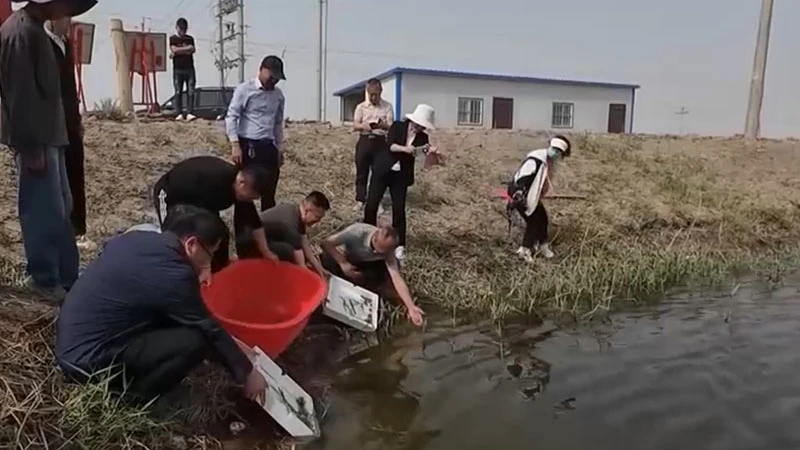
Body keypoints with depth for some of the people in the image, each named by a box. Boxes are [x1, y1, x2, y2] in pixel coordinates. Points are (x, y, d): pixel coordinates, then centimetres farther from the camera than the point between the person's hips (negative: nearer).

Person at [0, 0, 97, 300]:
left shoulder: (34, 28, 14)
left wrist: (45, 141, 19)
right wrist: (31, 146, -20)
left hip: (48, 136, 10)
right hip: (36, 140, -10)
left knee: (60, 209, 15)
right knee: (44, 211, -2)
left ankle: (65, 275, 25)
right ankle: (45, 278, 11)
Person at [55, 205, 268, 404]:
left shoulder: (138, 238, 4)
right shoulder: (173, 276, -22)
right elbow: (210, 330, -12)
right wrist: (247, 373, 2)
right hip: (87, 360, -9)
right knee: (196, 340, -18)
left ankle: (130, 381, 13)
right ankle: (134, 399, 1)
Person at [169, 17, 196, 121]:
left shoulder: (190, 38, 14)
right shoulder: (173, 38, 8)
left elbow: (193, 50, -1)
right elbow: (174, 49, -7)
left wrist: (179, 51, -6)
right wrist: (187, 48, -2)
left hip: (189, 68, 2)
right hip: (178, 69, -2)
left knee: (191, 92, -6)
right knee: (178, 92, -2)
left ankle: (189, 113, -6)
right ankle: (179, 113, 0)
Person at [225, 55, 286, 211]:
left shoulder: (278, 95, 11)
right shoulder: (244, 89, -4)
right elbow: (231, 117, -7)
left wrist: (280, 148, 17)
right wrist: (235, 145, -15)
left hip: (268, 147, 5)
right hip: (248, 146, -5)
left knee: (269, 193, 8)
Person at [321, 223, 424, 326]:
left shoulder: (387, 251, -29)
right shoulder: (358, 232, -39)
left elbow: (397, 277, -34)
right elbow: (326, 243, -33)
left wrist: (411, 307, -43)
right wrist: (342, 263, -43)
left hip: (362, 263, 2)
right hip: (341, 257, -2)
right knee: (329, 261, -34)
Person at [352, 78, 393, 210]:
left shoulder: (387, 106, 2)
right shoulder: (361, 107, 4)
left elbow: (391, 126, -5)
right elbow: (355, 125, -1)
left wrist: (383, 125, -28)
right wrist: (364, 126, -24)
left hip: (380, 141, -1)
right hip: (364, 141, 1)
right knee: (361, 171, 4)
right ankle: (360, 200, 14)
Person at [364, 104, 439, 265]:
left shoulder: (422, 137, 1)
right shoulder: (397, 126, -6)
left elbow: (425, 152, -9)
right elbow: (389, 145, -17)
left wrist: (431, 151, -30)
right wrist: (404, 149, -34)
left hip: (401, 175, 1)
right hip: (383, 170, -1)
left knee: (399, 209, -2)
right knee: (371, 205, -1)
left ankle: (399, 246, 7)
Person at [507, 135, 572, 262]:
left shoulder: (551, 162, 5)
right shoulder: (536, 159, -26)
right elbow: (522, 177, -31)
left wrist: (540, 195, 25)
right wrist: (518, 195, -36)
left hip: (532, 195, 10)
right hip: (520, 194, -10)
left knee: (542, 218, 14)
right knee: (533, 221, -8)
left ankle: (542, 245, 33)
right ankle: (525, 250, 6)